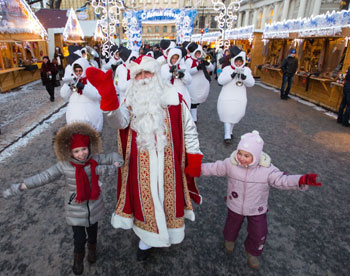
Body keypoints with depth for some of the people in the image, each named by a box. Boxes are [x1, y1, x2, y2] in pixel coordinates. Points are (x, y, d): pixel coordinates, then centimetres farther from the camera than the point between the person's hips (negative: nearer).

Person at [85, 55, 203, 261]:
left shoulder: (174, 98, -5)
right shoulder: (131, 102, 0)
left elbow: (189, 130, -1)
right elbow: (119, 122, -21)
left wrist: (194, 159, -2)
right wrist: (108, 96, -38)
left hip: (168, 165, -1)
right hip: (142, 167, 1)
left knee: (169, 197, 16)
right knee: (145, 199, 15)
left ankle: (174, 231, 46)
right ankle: (148, 238, 40)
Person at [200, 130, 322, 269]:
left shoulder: (266, 169, -25)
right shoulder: (230, 163, -22)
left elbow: (282, 180, -28)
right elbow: (214, 168, -10)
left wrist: (301, 180, -46)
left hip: (257, 209, 0)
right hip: (235, 207, 1)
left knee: (258, 234, 15)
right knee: (232, 225, 28)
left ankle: (252, 252, 49)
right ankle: (229, 239, 65)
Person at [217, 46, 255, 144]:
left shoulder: (247, 70, 5)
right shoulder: (227, 69, -3)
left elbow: (251, 83, -3)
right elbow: (220, 81, -14)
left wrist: (244, 77, -22)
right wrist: (232, 75, -25)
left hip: (240, 98, 3)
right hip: (226, 98, -2)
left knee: (236, 115, 7)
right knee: (227, 114, -4)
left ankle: (230, 131, 27)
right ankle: (227, 135, 2)